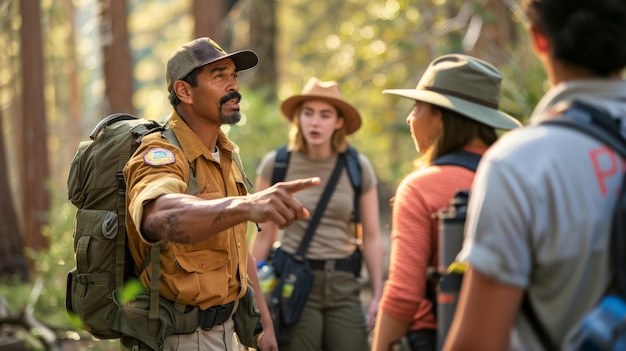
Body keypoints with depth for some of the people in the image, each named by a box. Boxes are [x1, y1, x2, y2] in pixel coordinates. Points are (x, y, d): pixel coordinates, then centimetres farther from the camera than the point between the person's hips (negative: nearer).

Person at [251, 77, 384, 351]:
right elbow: (265, 236, 4)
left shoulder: (358, 167, 1)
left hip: (344, 286, 1)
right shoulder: (275, 164, -1)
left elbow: (372, 237, 3)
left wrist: (378, 295, -2)